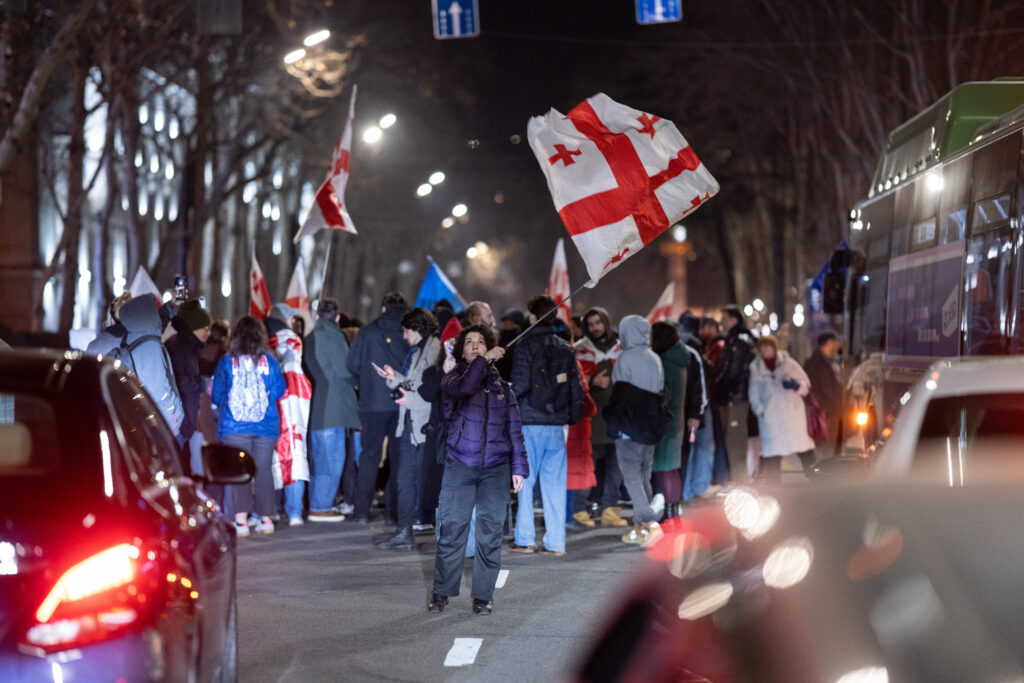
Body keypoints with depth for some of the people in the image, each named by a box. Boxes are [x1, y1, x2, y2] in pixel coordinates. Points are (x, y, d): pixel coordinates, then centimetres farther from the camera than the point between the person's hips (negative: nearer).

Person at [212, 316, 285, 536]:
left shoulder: (227, 361, 0)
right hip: (266, 426, 1)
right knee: (264, 469, 7)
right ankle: (266, 519, 9)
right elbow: (279, 390, 7)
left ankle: (241, 520, -10)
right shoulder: (270, 361, 2)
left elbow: (216, 395, 5)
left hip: (235, 426, -1)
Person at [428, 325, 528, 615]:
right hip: (460, 466, -2)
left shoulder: (501, 384, 12)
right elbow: (464, 388, -21)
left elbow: (514, 428, 13)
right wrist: (483, 361, -11)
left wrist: (519, 467, 8)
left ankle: (483, 595, 9)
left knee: (490, 532, 1)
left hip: (496, 469, 2)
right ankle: (441, 592, 7)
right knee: (452, 529, -3)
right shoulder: (453, 379, 5)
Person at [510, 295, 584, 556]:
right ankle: (555, 542, 5)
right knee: (555, 483, 6)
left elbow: (519, 385, -11)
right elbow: (576, 388, 10)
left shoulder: (527, 345, -6)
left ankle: (524, 539, 3)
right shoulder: (566, 348, 9)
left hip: (530, 422, -4)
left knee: (525, 481, 3)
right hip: (557, 424, 4)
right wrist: (574, 417, 19)